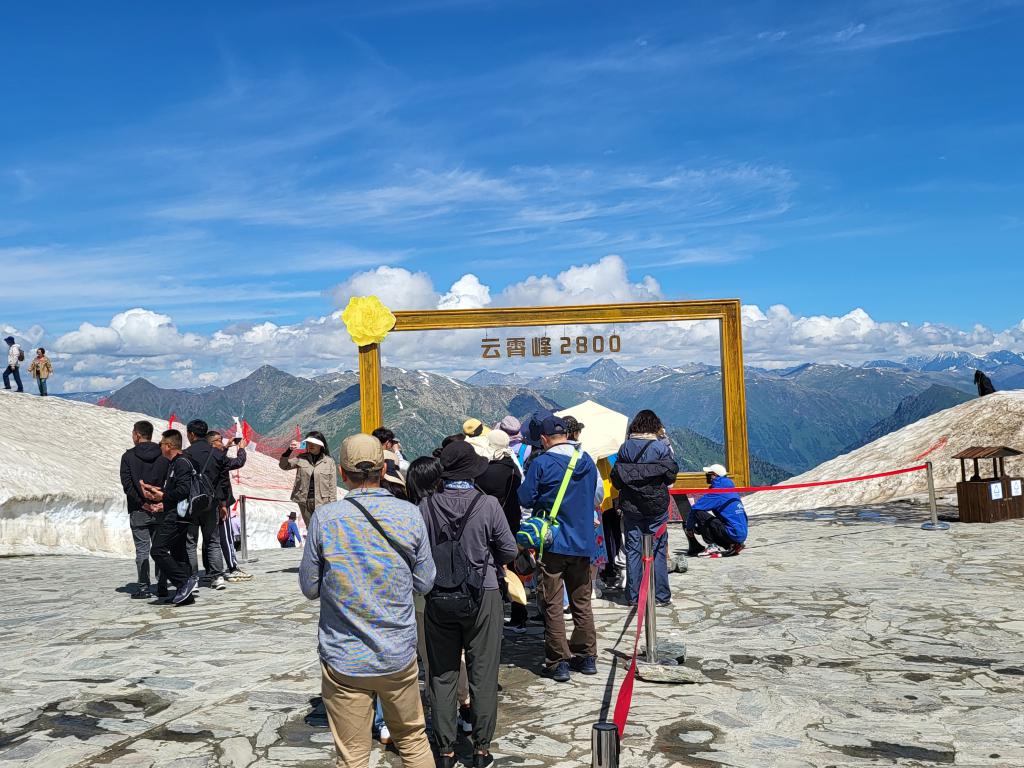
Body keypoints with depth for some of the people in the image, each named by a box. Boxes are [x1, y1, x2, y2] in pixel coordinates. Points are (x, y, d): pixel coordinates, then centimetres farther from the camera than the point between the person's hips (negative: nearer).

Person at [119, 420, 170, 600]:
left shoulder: (129, 456, -3)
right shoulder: (164, 455, 4)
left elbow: (127, 485, -9)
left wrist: (142, 504, -9)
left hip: (139, 511, -2)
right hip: (162, 511, 3)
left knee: (142, 551, 2)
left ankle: (143, 588, 2)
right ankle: (162, 587, 8)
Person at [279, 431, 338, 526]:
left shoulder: (329, 462, -2)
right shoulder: (301, 458, 6)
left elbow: (332, 486, -1)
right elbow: (283, 465, 3)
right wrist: (289, 450, -13)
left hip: (321, 501, -4)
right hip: (304, 501, 4)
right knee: (309, 528, 16)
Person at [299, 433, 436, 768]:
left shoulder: (324, 518, -12)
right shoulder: (410, 514, -7)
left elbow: (310, 587, -3)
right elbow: (424, 583, 0)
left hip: (344, 660, -1)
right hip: (399, 655, 2)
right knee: (413, 739, 21)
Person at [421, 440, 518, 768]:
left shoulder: (427, 506, -9)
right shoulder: (488, 504, -12)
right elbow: (510, 550, -5)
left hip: (438, 599, 2)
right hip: (481, 596, -2)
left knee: (442, 675, 13)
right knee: (483, 675, 10)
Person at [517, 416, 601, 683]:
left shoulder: (541, 463, -12)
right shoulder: (588, 462, 4)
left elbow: (525, 499, -7)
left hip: (553, 543, -5)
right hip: (583, 543, 5)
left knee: (552, 605, 3)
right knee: (582, 602, 16)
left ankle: (558, 662, 6)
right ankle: (586, 657, 22)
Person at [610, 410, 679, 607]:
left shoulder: (625, 447, -2)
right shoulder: (661, 447, -8)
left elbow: (615, 479, 0)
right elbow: (671, 475, -5)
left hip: (630, 507, 2)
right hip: (657, 507, -2)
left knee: (633, 550, 9)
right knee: (658, 550, 7)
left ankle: (634, 596, 13)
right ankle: (661, 596, 11)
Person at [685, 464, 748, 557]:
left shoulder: (717, 493, -11)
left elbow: (695, 508, -14)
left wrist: (689, 527, 1)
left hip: (733, 534, -9)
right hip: (742, 535, 9)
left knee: (699, 513, -10)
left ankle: (712, 546, -8)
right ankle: (732, 545, 12)